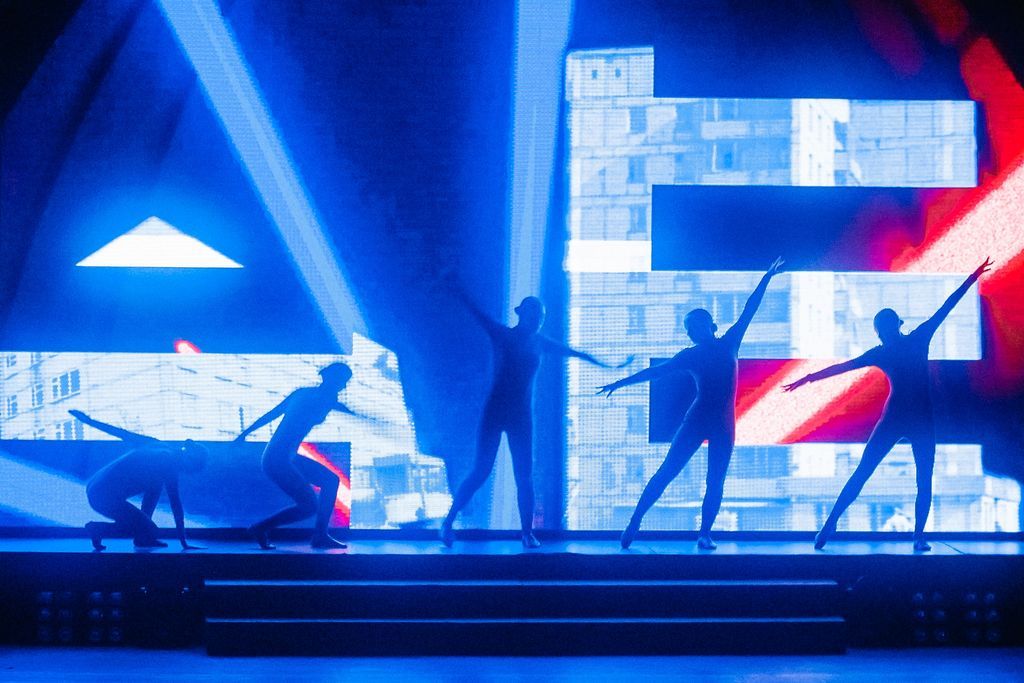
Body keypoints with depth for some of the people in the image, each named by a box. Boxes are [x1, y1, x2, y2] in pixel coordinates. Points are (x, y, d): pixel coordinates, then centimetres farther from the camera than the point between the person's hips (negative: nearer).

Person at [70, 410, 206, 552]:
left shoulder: (157, 445, 13)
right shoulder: (169, 464, -8)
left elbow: (122, 433, 18)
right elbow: (176, 506, -8)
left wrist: (89, 420, 25)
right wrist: (184, 543, -5)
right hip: (106, 496, -9)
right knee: (152, 532, -4)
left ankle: (144, 539, 18)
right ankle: (97, 529, -3)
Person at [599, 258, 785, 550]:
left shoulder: (729, 344, 7)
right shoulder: (690, 355, 6)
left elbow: (749, 311, 9)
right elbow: (656, 371, 7)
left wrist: (767, 278, 10)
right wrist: (620, 383, 5)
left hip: (724, 426, 1)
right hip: (697, 420, -1)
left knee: (715, 482, -2)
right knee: (667, 471, -6)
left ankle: (704, 535, 0)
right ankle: (634, 522, -8)